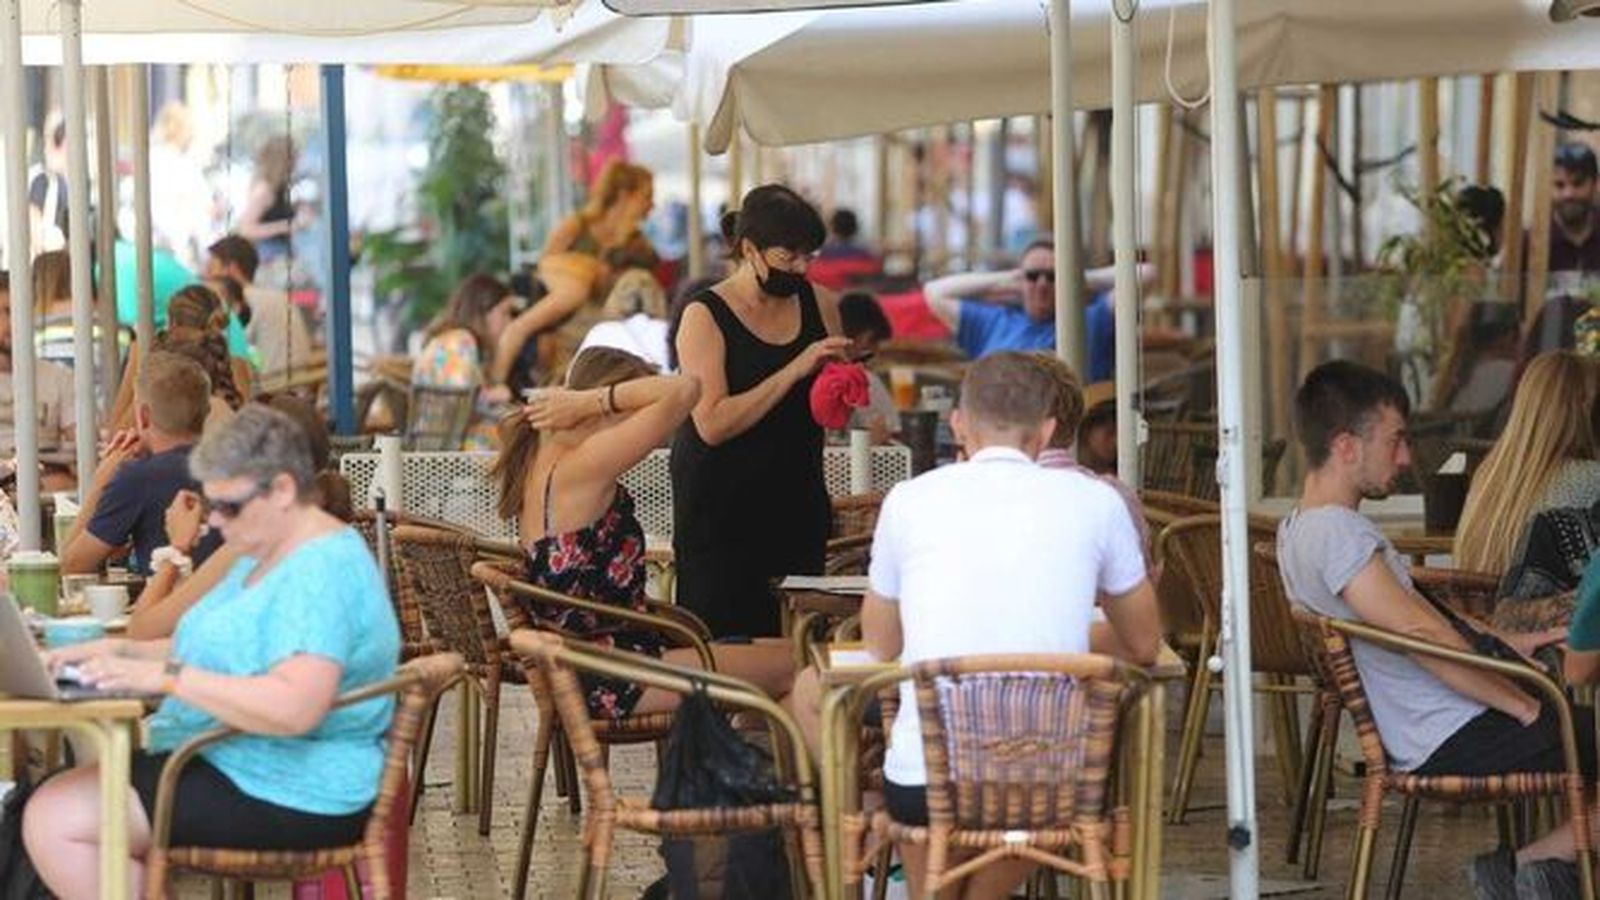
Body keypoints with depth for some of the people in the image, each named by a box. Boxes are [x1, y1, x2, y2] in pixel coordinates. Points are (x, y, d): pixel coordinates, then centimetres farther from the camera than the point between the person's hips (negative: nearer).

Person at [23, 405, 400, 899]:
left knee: (54, 821, -15)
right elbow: (225, 653, 22)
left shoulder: (324, 572, -20)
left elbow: (294, 708, -32)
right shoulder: (267, 557, 15)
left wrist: (165, 676, -28)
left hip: (292, 798, -11)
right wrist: (119, 651, 5)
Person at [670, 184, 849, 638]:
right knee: (725, 641, -8)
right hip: (719, 511, -4)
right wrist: (795, 371, -20)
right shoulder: (705, 316, -8)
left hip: (796, 506, 4)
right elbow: (712, 424, -19)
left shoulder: (818, 303, 7)